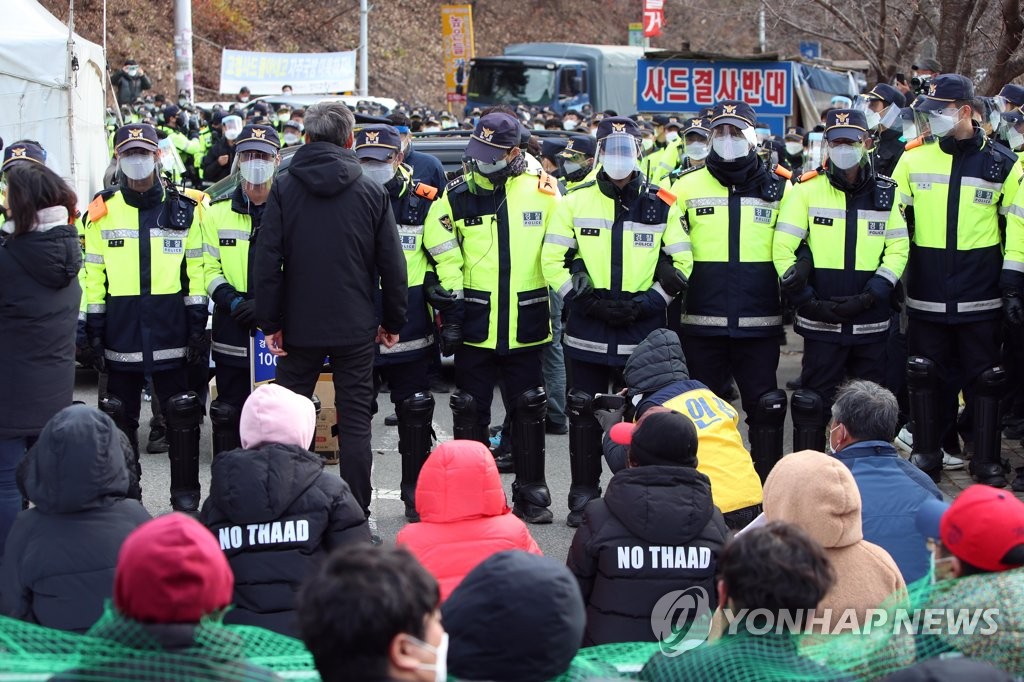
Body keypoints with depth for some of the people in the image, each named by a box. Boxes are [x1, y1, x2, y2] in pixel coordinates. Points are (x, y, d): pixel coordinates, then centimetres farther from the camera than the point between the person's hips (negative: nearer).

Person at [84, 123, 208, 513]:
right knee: (120, 416, 8)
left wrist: (198, 326, -1)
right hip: (122, 331, 1)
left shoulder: (183, 211, 4)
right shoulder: (102, 212, 5)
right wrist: (94, 330, 1)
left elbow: (197, 272, 4)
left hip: (171, 331, -1)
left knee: (181, 415, 3)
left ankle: (186, 494, 14)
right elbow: (93, 276, 5)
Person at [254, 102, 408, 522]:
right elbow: (392, 264, 1)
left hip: (299, 327, 0)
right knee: (355, 421, 4)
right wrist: (392, 321, 10)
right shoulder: (372, 192, -1)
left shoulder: (283, 189, -3)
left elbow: (267, 262, -7)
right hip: (356, 329, 0)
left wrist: (270, 322, -1)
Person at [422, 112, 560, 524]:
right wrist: (451, 303, -2)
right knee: (470, 409, 5)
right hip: (476, 323, 0)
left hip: (525, 323, 0)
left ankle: (531, 494, 16)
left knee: (529, 409, 6)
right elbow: (442, 250, 4)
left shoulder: (540, 190, 0)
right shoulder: (457, 195, -1)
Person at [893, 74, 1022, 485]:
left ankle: (987, 462, 15)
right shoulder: (914, 160, 4)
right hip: (926, 294, 2)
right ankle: (926, 454, 21)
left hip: (979, 297, -1)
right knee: (925, 375, 7)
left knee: (983, 378, 5)